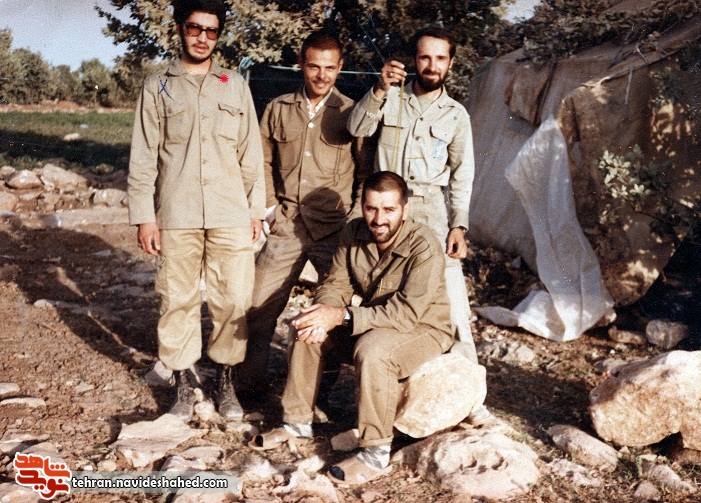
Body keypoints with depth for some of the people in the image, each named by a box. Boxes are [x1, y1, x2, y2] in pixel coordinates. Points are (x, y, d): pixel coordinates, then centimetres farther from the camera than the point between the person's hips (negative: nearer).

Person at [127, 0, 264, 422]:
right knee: (178, 300, 3)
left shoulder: (236, 86, 12)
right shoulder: (158, 87, 8)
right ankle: (185, 382, 17)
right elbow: (143, 157, 5)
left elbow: (251, 154, 12)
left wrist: (256, 209, 7)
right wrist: (144, 216, -1)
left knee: (234, 299, 1)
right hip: (177, 216, -1)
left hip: (231, 215, 1)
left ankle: (226, 381, 16)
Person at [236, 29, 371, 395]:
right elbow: (263, 161, 16)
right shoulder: (278, 109, 7)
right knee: (260, 307, 4)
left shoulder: (352, 113, 0)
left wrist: (355, 217, -3)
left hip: (334, 231, -2)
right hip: (286, 227, 2)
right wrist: (271, 205, 7)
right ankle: (249, 385, 19)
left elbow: (367, 172, 4)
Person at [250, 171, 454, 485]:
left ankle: (376, 454, -23)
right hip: (371, 324, 7)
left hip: (423, 329, -7)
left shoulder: (424, 247, -27)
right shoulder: (354, 233, -6)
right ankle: (298, 423, 10)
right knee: (309, 330, -4)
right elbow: (337, 284, -1)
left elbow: (408, 312, -34)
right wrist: (323, 314, -25)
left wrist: (342, 316, -37)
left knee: (372, 350, -35)